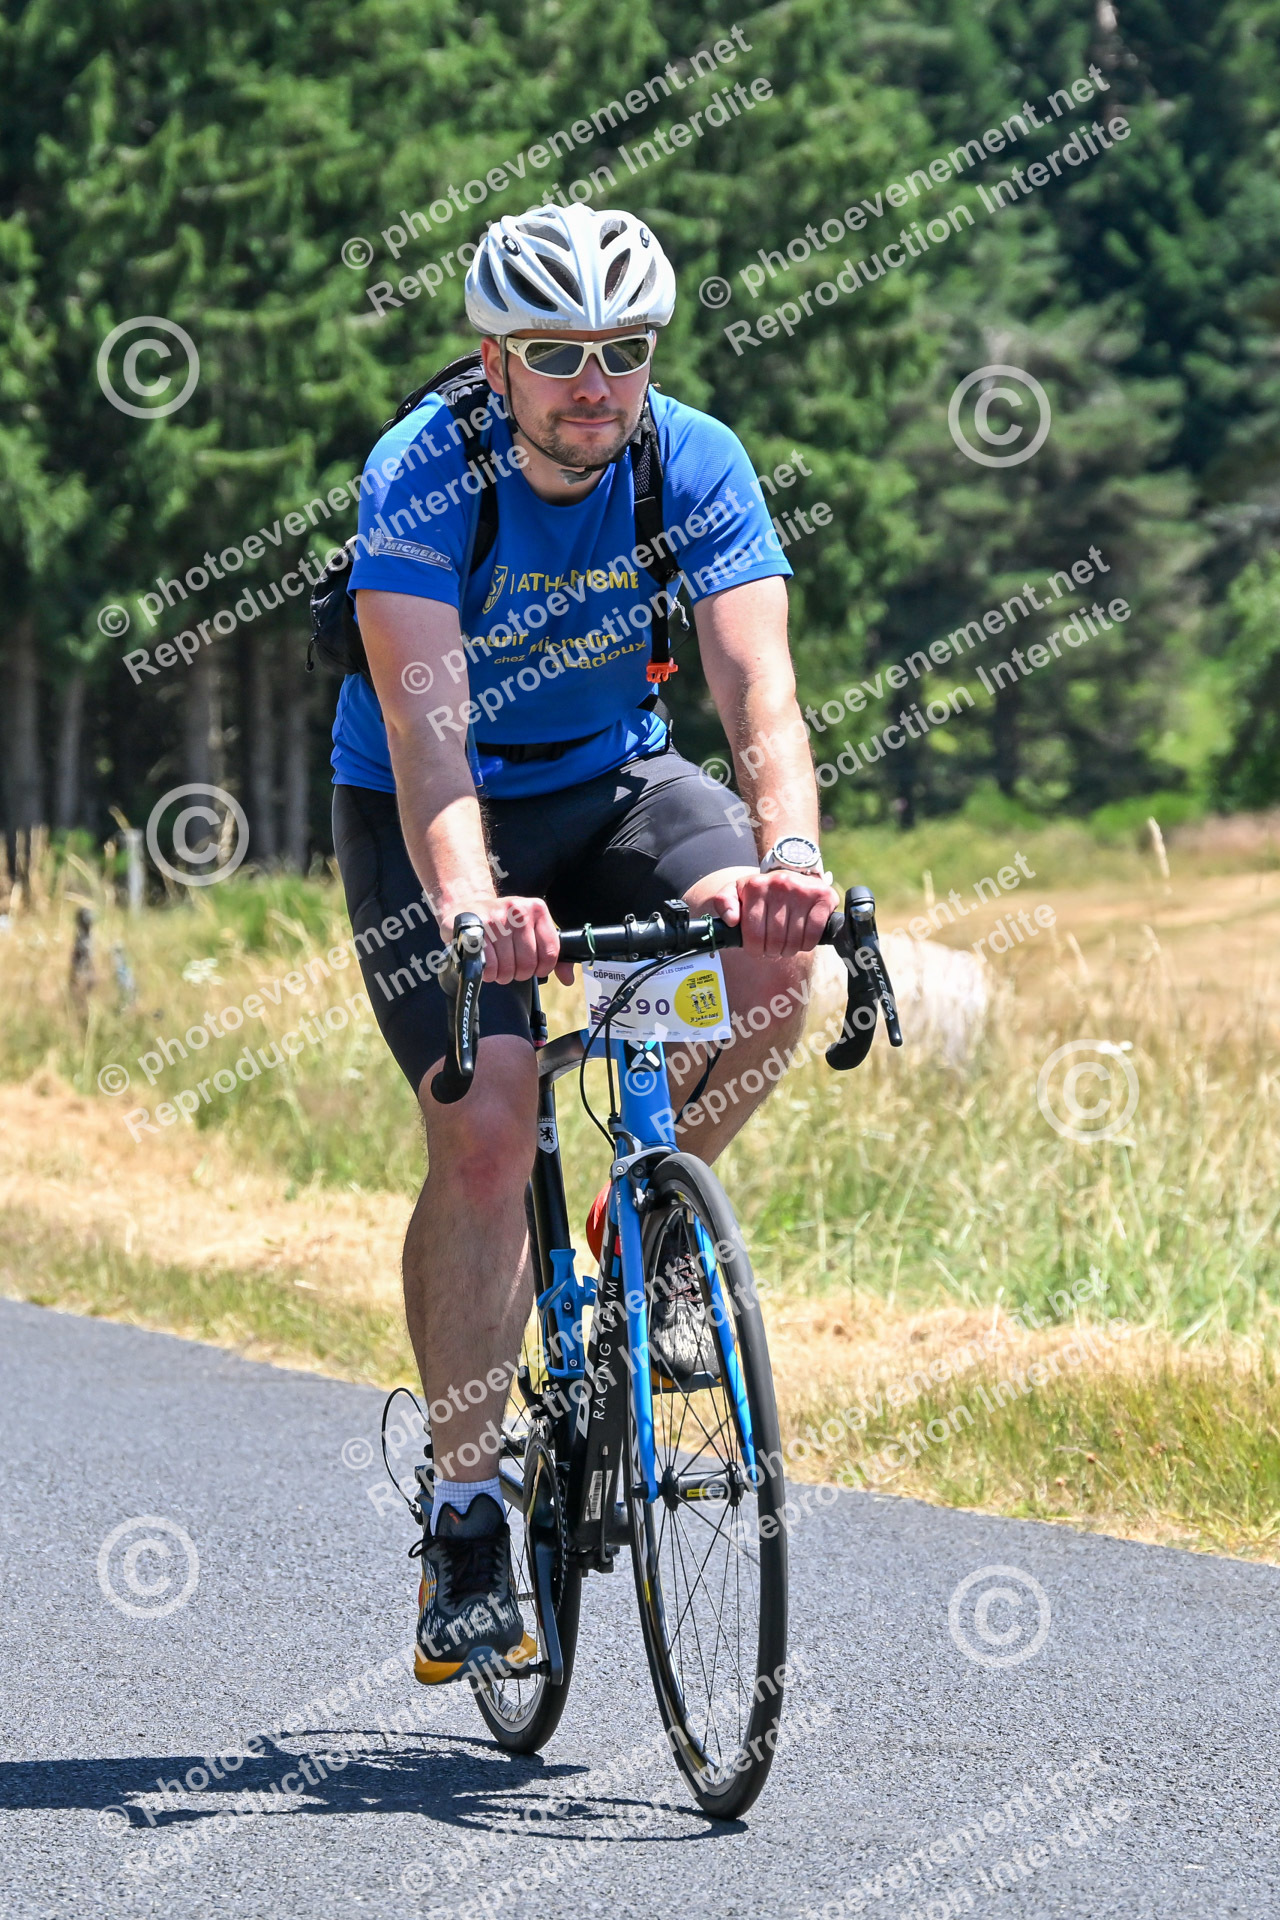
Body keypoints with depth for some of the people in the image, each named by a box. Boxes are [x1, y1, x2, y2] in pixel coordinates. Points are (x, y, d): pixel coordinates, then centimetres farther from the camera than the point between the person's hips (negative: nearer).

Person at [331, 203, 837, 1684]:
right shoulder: (423, 479, -25)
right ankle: (462, 1516, -9)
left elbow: (758, 691, -27)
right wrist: (468, 901, -55)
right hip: (434, 807, -3)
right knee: (486, 1125, -20)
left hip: (611, 780, 3)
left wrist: (790, 856, -47)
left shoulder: (698, 468, -17)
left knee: (772, 954, -28)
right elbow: (424, 723, -37)